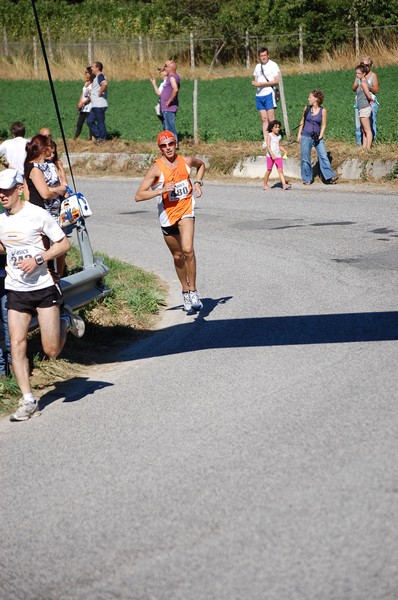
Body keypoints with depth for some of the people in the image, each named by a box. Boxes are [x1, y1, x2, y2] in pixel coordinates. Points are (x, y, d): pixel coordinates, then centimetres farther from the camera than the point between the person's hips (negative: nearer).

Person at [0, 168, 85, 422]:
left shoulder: (37, 214, -11)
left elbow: (64, 243, -8)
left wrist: (37, 260, -19)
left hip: (44, 288, -4)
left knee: (52, 351, -2)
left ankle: (66, 320, 29)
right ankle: (28, 401, 0)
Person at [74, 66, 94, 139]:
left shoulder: (93, 83, -10)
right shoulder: (86, 82, 16)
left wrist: (83, 103, -16)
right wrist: (79, 103, 3)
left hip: (89, 107, -8)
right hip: (83, 108, 8)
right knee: (79, 123, 7)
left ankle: (91, 137, 1)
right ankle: (75, 137, 10)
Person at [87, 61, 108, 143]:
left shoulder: (100, 76, -14)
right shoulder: (97, 77, 18)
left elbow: (104, 84, -35)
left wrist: (100, 93, -22)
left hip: (99, 105, -11)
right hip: (95, 105, 11)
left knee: (100, 122, -2)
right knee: (90, 121, 12)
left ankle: (102, 139, 5)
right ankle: (99, 136, 16)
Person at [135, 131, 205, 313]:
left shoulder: (186, 161, -4)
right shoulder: (157, 168, -14)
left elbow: (201, 165, 22)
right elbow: (139, 196, -18)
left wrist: (198, 183, 6)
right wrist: (162, 190, -28)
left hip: (186, 210, 0)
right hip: (167, 214, 0)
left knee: (187, 249, -21)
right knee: (177, 255, 13)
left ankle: (193, 291, -9)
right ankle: (185, 291, 33)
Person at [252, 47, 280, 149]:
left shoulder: (273, 65, -3)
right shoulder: (257, 66, 16)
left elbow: (276, 81, -10)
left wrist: (262, 84, -15)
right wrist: (254, 83, -3)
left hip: (269, 93, -6)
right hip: (259, 95, 6)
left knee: (271, 118, -8)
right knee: (263, 119, 4)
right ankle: (265, 141, 3)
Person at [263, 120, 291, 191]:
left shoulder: (279, 136, 11)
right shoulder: (269, 136, -7)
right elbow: (268, 146, -14)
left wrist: (284, 150, 3)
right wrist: (272, 155, -25)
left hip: (278, 156, 4)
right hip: (270, 156, -4)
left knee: (280, 170, -6)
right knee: (269, 170, 5)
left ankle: (284, 184, -16)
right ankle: (265, 184, 18)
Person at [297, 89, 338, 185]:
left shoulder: (322, 111, -3)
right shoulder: (307, 109, 3)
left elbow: (323, 125, -1)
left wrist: (320, 136, -11)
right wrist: (299, 134, 7)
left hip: (317, 137, -2)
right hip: (306, 137, 2)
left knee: (323, 156, -10)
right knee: (305, 159, 3)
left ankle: (330, 176, -10)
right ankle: (307, 179, 13)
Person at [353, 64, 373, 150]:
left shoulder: (363, 83, -15)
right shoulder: (361, 82, 13)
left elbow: (369, 96, -20)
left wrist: (371, 100, -3)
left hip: (364, 108, -10)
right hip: (361, 108, 10)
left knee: (367, 130, -8)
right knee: (363, 130, 12)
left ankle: (368, 148, -8)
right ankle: (364, 147, 15)